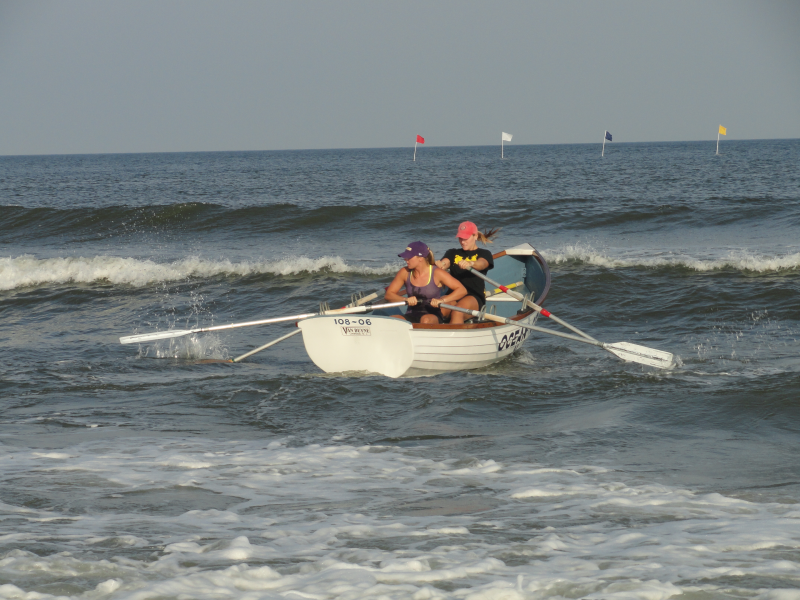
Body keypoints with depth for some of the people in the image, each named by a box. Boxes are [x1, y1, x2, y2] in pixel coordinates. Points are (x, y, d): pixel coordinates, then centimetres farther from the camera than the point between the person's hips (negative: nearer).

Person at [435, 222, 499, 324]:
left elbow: (481, 264, -13)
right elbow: (445, 262, 1)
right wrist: (441, 264, -27)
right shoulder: (453, 253, 23)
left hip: (475, 298, -4)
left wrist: (470, 263, -38)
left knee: (457, 312, -36)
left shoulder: (484, 254, 12)